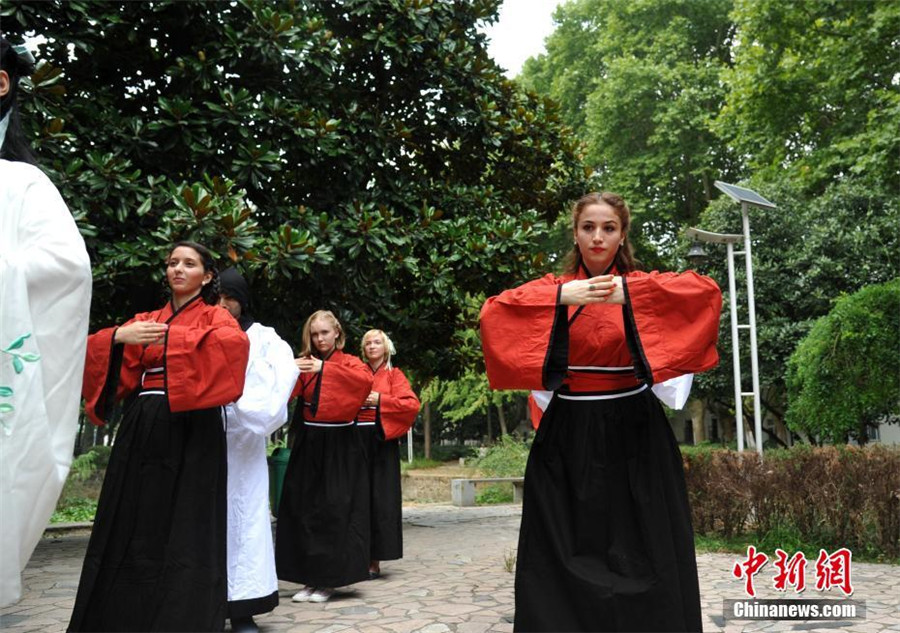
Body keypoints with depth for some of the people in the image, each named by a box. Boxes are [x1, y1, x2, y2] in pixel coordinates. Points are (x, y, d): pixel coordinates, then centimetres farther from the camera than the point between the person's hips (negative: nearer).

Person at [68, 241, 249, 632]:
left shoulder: (214, 317, 4)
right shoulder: (145, 320, 18)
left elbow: (236, 342, -20)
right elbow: (94, 350, 6)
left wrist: (172, 337, -21)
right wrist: (120, 336, -15)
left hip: (190, 431, -5)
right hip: (142, 431, 5)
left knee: (183, 531, -3)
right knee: (132, 526, 7)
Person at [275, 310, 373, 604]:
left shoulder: (349, 361, 1)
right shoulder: (305, 362, 8)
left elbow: (365, 380, -21)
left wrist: (324, 368, -30)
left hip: (340, 445, -3)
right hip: (308, 444, 3)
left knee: (335, 510, -4)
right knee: (305, 509, 2)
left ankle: (329, 580, 6)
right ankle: (311, 578, 13)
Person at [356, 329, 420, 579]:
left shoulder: (394, 375, 6)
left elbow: (412, 404, -6)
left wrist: (379, 400, -11)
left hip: (382, 440, -2)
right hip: (357, 439, 3)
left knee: (380, 499, -3)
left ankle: (374, 560, 3)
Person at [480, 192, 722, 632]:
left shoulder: (643, 287, 4)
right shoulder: (555, 288, 4)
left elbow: (708, 291, -13)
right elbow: (492, 312, -12)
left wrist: (629, 293, -22)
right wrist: (563, 297, -21)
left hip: (634, 433, 0)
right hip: (569, 434, 0)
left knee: (645, 555, 6)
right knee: (563, 555, 5)